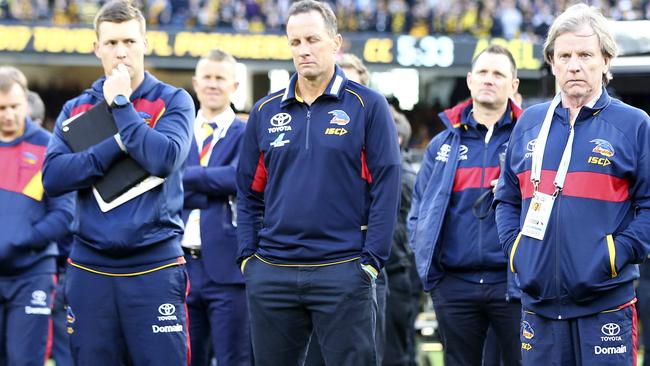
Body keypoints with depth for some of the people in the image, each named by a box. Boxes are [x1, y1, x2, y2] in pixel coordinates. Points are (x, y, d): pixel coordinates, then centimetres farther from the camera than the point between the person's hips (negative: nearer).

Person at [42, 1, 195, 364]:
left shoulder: (174, 101, 3)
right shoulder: (76, 110, 11)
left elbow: (164, 158, -16)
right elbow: (53, 177, -4)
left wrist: (120, 104, -8)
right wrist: (116, 145, -12)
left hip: (155, 270, -3)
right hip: (89, 272, 3)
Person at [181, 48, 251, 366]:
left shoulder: (247, 134, 1)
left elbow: (237, 177, -15)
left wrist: (184, 176, -8)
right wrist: (213, 189, -9)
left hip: (227, 268, -4)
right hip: (182, 265, 4)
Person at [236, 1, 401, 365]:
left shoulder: (368, 106, -1)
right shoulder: (266, 112, 11)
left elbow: (386, 188, -4)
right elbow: (249, 192, 15)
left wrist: (371, 260, -10)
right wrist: (248, 255, 5)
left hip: (343, 272, -4)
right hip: (270, 273, 4)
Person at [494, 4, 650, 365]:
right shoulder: (530, 123, 14)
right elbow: (508, 198, 21)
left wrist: (618, 254, -12)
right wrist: (515, 247, 6)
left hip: (606, 304, -4)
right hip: (539, 301, 4)